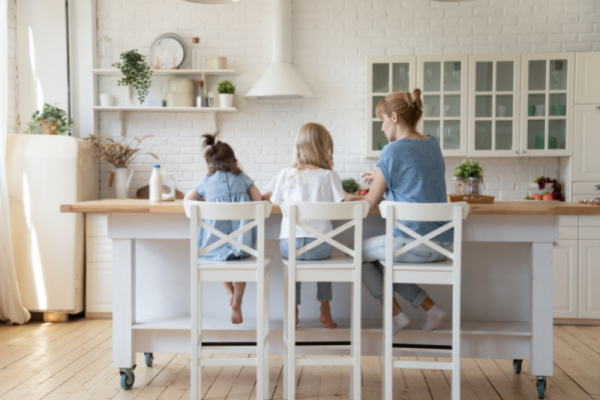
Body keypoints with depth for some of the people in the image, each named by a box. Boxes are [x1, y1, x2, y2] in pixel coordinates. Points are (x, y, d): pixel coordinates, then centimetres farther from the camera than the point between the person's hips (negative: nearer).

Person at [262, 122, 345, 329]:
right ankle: (325, 312, 31)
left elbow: (269, 199, 16)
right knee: (325, 255, 34)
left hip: (289, 244, 1)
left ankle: (293, 311, 29)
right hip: (318, 245, -1)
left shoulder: (285, 175, 6)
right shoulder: (329, 176, 1)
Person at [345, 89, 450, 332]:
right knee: (380, 258, 27)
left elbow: (371, 202, -4)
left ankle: (397, 315, 15)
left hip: (414, 242, -8)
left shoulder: (394, 151, -12)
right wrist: (382, 179, 26)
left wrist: (347, 198, 15)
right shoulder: (433, 145, 10)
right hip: (442, 243, 8)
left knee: (358, 252, 15)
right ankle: (431, 308, 18)